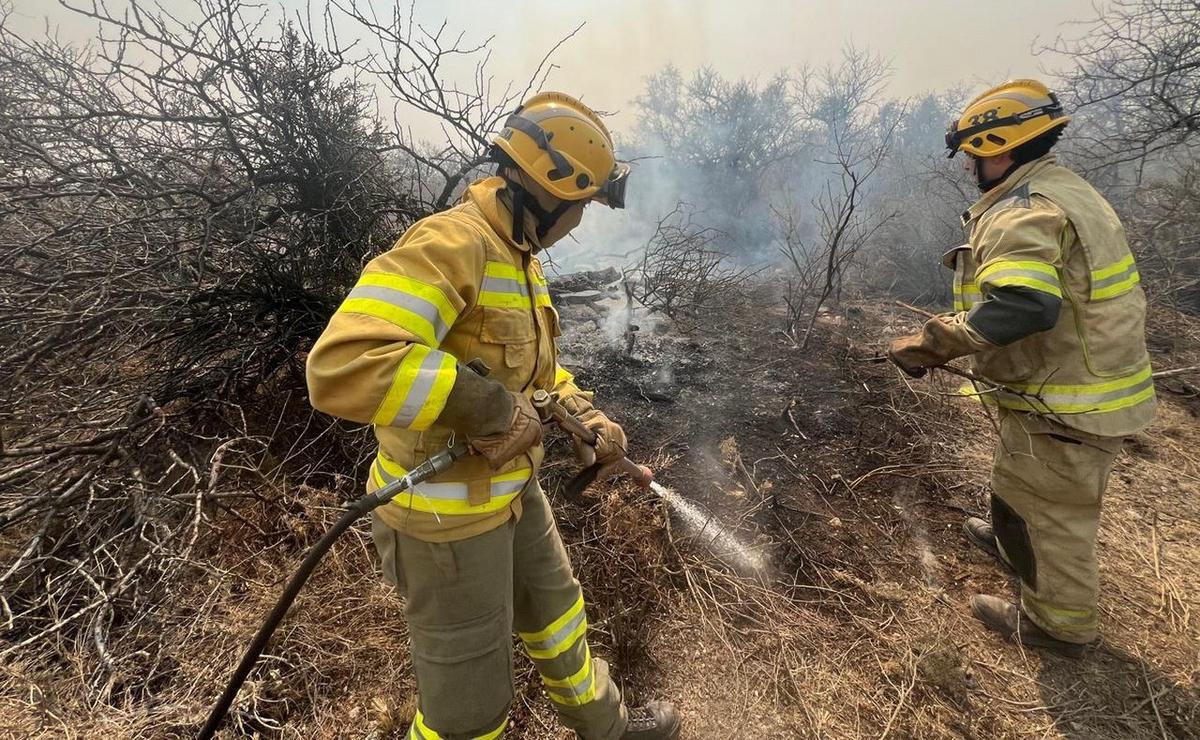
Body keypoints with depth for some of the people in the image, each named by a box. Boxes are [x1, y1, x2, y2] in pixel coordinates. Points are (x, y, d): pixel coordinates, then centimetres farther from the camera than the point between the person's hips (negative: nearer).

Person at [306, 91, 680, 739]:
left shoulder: (518, 255, 7)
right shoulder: (449, 246, -26)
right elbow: (342, 368, -37)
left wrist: (588, 419, 4)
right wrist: (488, 406, -33)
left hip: (513, 490, 10)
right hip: (448, 516, -9)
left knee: (556, 615, 30)